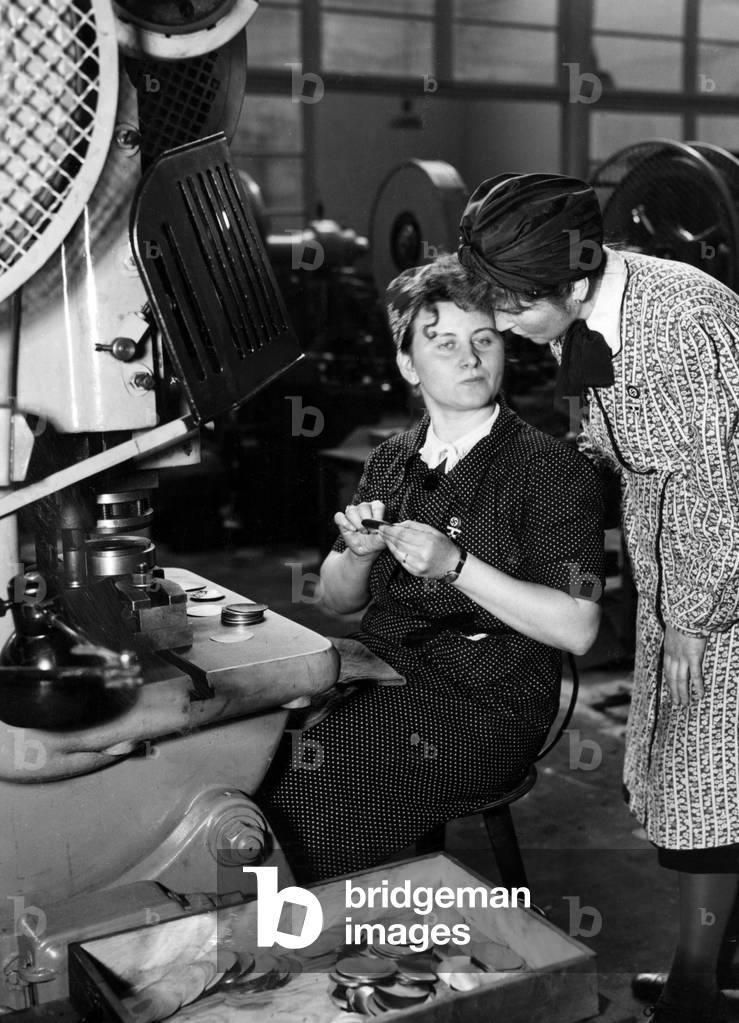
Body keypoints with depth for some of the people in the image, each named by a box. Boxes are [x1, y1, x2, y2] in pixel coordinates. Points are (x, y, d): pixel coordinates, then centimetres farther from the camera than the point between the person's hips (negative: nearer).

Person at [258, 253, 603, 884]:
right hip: (381, 677, 6)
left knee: (302, 772, -27)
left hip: (482, 707, -6)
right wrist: (358, 552, -6)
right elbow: (338, 600, 17)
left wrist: (456, 564, -20)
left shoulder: (554, 471, -5)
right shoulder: (392, 462, 13)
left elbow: (576, 629, -13)